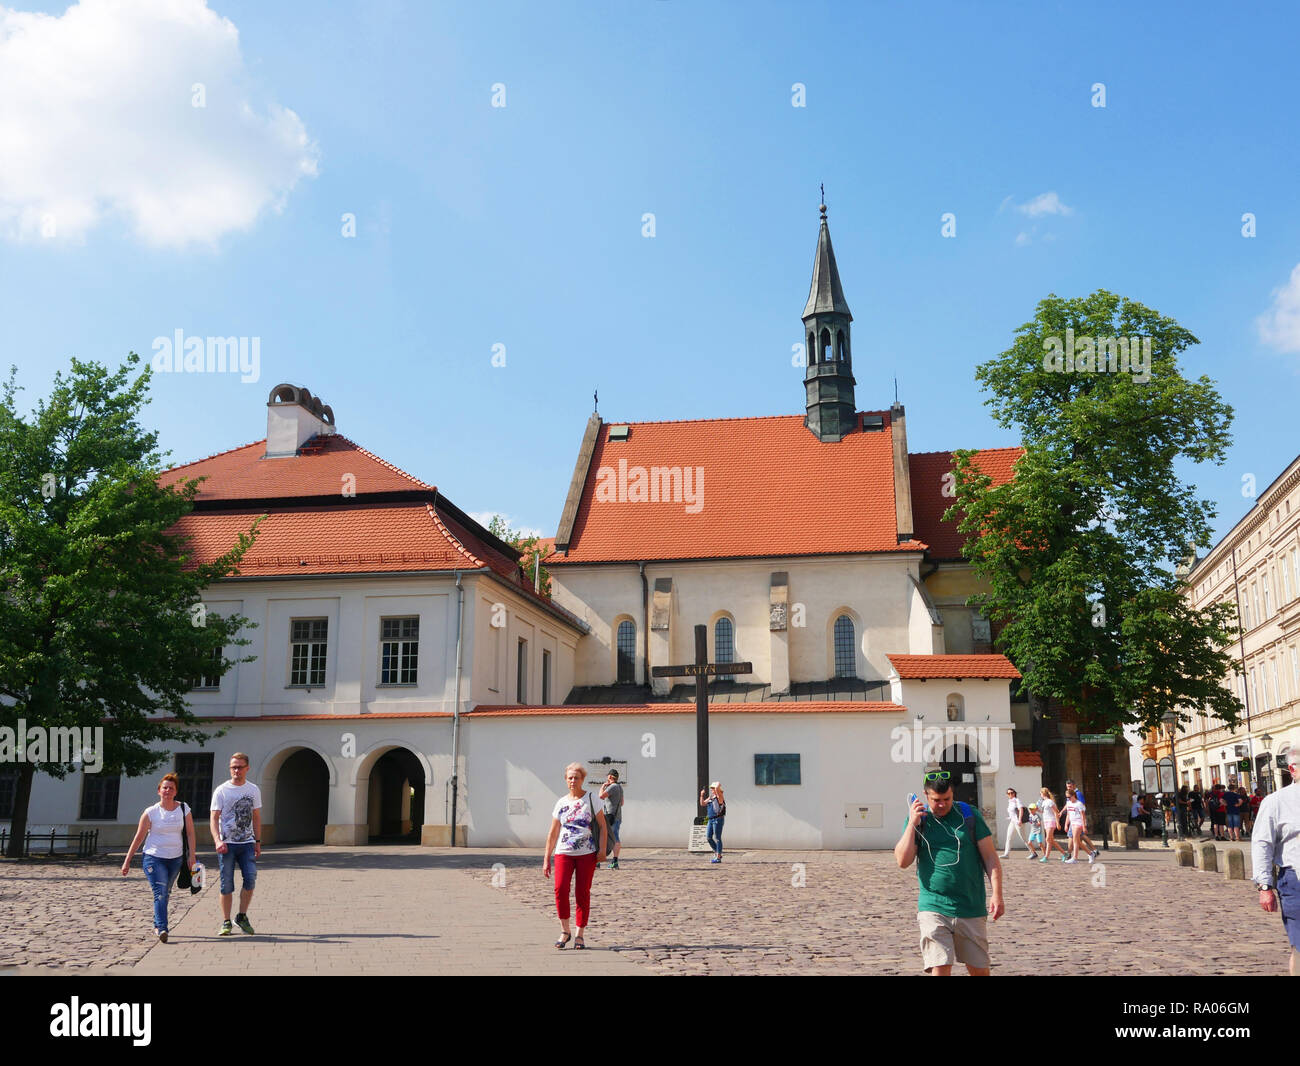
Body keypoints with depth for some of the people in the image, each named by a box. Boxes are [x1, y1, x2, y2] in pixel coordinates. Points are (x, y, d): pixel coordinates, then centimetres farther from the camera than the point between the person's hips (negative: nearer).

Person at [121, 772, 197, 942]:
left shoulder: (184, 809, 4)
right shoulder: (151, 812, -2)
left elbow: (190, 833, 4)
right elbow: (138, 837, 1)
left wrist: (192, 855, -5)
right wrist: (127, 861, 0)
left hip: (175, 858, 3)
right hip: (153, 857, -3)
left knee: (165, 894, 12)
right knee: (160, 892, -16)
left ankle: (157, 926, 27)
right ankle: (161, 929, -24)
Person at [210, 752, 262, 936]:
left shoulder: (254, 790, 10)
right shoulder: (221, 790, 0)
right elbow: (214, 818, -4)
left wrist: (258, 842, 13)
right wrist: (217, 840, -19)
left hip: (247, 843, 2)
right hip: (227, 844, -2)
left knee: (250, 877, -12)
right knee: (227, 884, -1)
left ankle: (242, 916, 5)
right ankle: (226, 922, 11)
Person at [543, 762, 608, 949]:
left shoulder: (591, 799, 3)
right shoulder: (561, 803, 10)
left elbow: (603, 827, 2)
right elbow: (553, 833, 13)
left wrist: (602, 849, -11)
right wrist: (546, 859, 10)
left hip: (587, 853, -1)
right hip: (563, 853, 1)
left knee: (582, 893, 0)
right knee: (560, 888, -15)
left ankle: (580, 935, 11)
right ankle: (565, 931, 1)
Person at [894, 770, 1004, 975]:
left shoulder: (969, 815, 4)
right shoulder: (918, 819, 5)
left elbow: (990, 858, 4)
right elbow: (903, 861, -4)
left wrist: (997, 895, -5)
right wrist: (912, 824, -9)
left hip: (971, 910, 1)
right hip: (933, 909, -1)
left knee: (979, 970, 10)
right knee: (940, 969, -10)